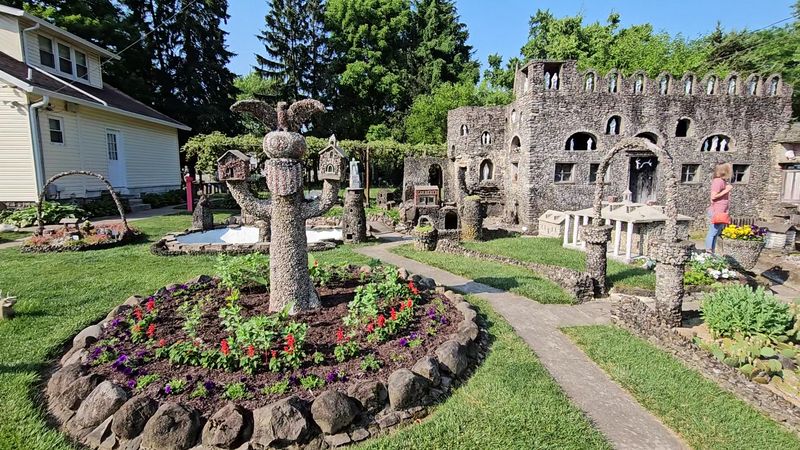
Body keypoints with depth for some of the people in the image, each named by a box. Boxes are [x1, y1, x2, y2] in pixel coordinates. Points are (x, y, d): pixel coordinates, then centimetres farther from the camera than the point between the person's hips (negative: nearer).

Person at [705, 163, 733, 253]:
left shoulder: (724, 181, 17)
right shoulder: (718, 181, -12)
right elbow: (713, 196, -18)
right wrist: (726, 191, -15)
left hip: (721, 213, 10)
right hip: (716, 213, -10)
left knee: (716, 234, 10)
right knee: (712, 233, -8)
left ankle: (711, 252, 14)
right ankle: (708, 252, -6)